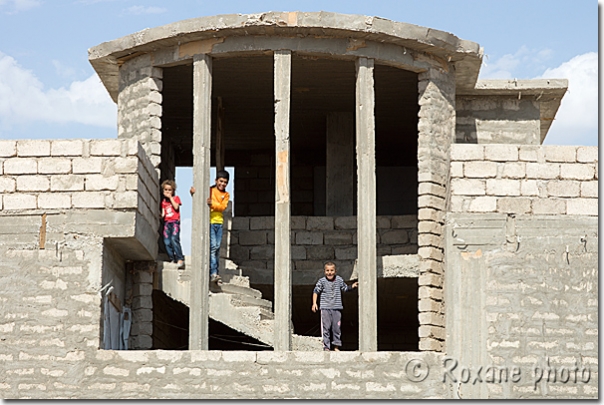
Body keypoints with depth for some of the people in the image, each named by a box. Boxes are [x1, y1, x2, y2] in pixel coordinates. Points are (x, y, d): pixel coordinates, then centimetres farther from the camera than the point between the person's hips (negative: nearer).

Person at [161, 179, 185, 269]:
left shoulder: (176, 198, 8)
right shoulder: (163, 201, 19)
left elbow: (176, 207, -9)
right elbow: (163, 212, 18)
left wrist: (170, 197, -5)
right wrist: (162, 215, -4)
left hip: (175, 222, -5)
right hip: (167, 222, 5)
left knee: (174, 239, -21)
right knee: (167, 241, -8)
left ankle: (180, 259, -22)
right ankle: (172, 259, -1)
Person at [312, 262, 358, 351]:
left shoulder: (339, 280, 6)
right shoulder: (322, 281, -3)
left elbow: (345, 288, 21)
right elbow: (316, 291, -1)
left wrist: (352, 286, 3)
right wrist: (314, 303, -11)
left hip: (337, 308, 3)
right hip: (325, 308, -3)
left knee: (336, 328, 7)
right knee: (326, 328, -4)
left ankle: (336, 346, 18)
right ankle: (326, 347, 1)